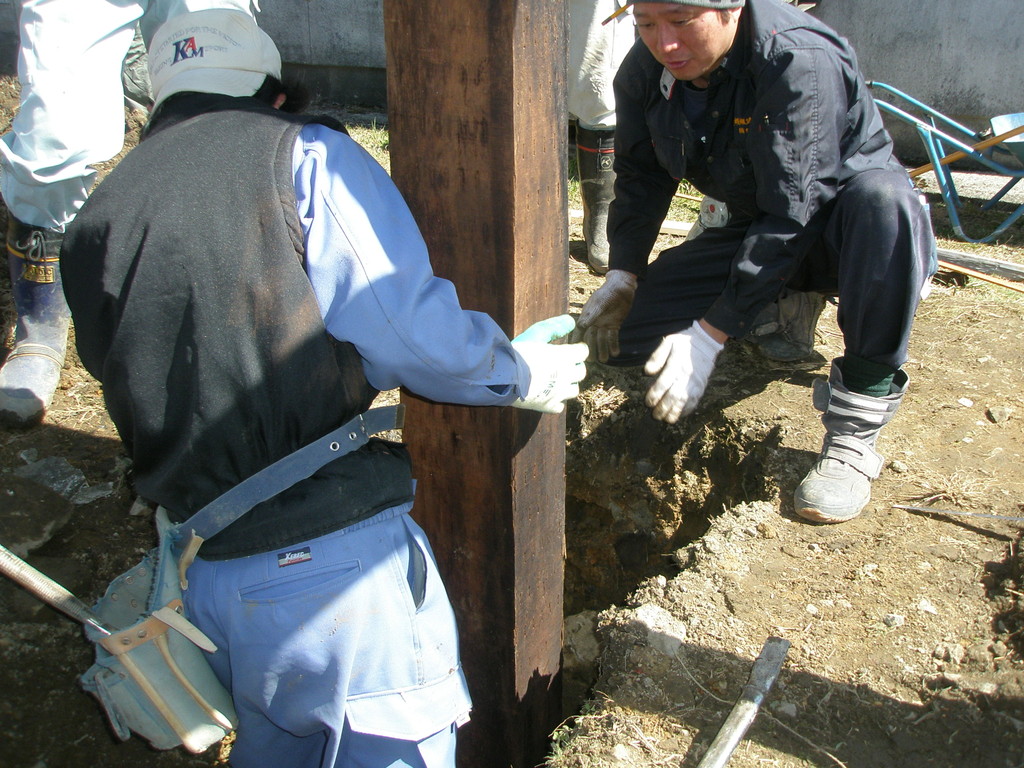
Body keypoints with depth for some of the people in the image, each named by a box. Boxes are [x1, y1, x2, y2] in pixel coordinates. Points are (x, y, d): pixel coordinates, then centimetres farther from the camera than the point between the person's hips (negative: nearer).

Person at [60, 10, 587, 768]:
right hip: (331, 555, -5)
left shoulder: (94, 223, 11)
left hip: (200, 571, 6)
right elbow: (409, 329, -13)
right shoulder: (304, 155, -5)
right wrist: (518, 371, 5)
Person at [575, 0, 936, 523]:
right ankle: (784, 310, 13)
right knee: (623, 333, -9)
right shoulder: (644, 73, -10)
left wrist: (710, 334, -35)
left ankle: (854, 433, -31)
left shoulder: (800, 59, -30)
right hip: (753, 230, 6)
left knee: (881, 196, -42)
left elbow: (792, 214, -33)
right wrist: (622, 275, -9)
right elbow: (641, 178, 4)